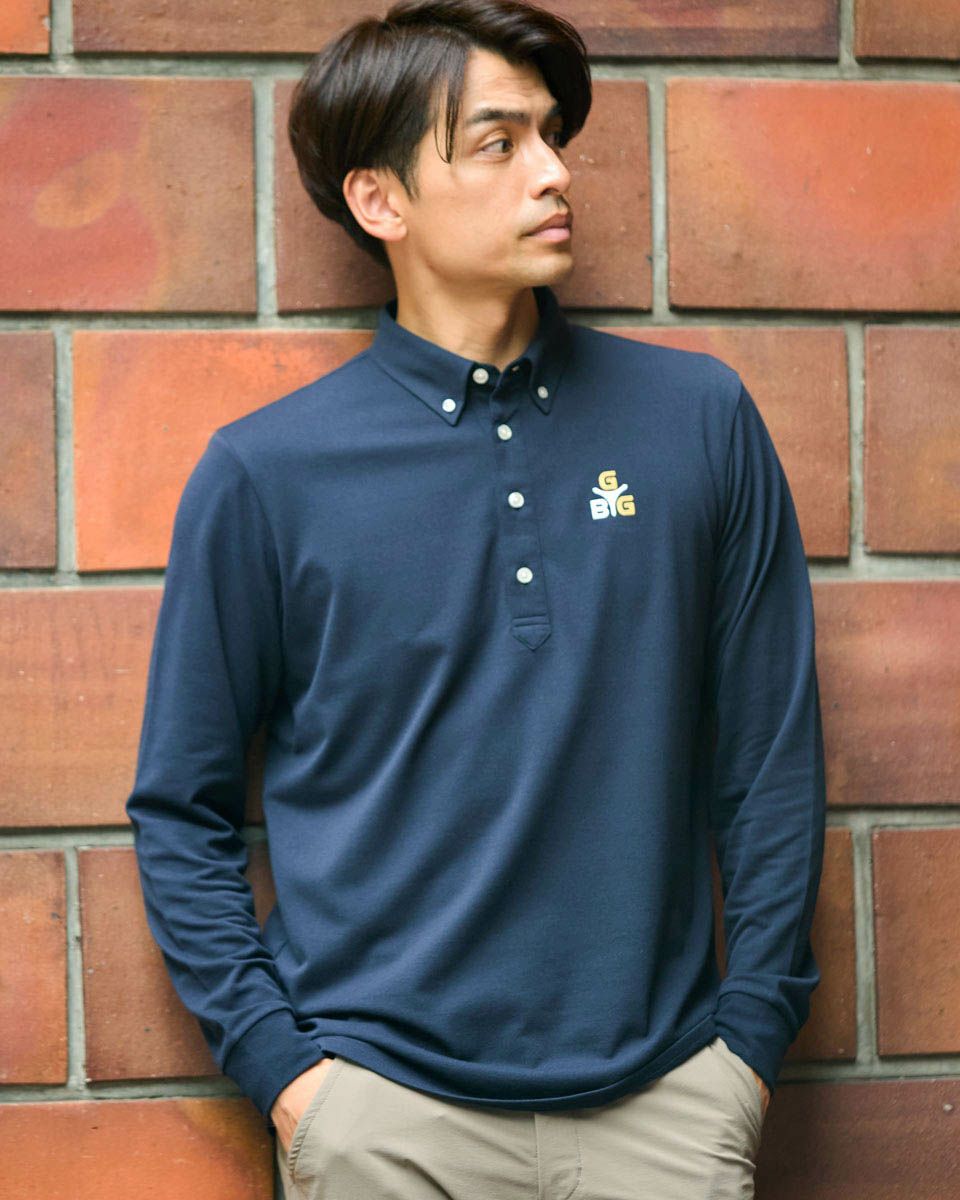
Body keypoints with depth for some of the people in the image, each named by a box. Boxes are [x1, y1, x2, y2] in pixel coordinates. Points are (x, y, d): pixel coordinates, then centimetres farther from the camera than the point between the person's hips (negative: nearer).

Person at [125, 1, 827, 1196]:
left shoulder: (700, 419, 3)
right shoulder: (264, 472, -2)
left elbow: (771, 754, 7)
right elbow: (180, 809, 3)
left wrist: (753, 1031, 1)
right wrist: (281, 1064, -5)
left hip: (664, 1097, 2)